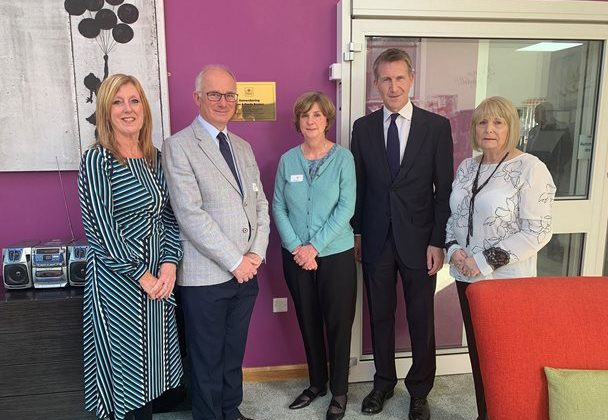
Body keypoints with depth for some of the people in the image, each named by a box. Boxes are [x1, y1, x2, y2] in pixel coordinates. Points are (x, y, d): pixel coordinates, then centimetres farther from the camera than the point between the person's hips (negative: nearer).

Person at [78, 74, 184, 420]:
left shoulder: (155, 158, 7)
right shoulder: (97, 159, -11)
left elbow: (168, 216, 7)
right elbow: (102, 228, -16)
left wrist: (169, 265, -6)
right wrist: (142, 276, -14)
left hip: (158, 278, 6)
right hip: (118, 281, -6)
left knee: (153, 359, 16)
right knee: (125, 362, 9)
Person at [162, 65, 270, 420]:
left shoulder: (243, 147, 12)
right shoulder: (179, 146, -9)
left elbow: (260, 203, 11)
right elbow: (191, 215, -17)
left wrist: (257, 252, -4)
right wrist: (235, 262, -15)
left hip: (247, 271, 6)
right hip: (206, 276, -6)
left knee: (234, 353, 21)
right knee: (208, 360, 11)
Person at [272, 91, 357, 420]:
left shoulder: (343, 158, -5)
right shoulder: (287, 160, 2)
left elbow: (346, 208, -11)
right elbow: (278, 207, 1)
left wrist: (315, 246, -16)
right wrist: (296, 247, -11)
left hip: (336, 254, -2)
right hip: (296, 255, 3)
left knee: (338, 324, 6)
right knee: (308, 322, 14)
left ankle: (339, 392, 26)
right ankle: (316, 383, 35)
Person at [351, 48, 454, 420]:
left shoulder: (437, 126, -3)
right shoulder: (363, 128, 3)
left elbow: (444, 189, -4)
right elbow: (358, 185, 6)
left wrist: (438, 242, -8)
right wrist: (356, 233, 5)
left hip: (419, 240, -1)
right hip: (375, 239, 2)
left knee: (421, 320, 10)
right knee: (380, 316, 14)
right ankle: (384, 382, 35)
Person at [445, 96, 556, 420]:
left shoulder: (530, 168, -11)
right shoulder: (466, 166, 7)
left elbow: (537, 231, -15)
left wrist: (486, 261, -18)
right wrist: (453, 248, -4)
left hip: (507, 280, -5)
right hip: (466, 277, 5)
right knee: (477, 349, 14)